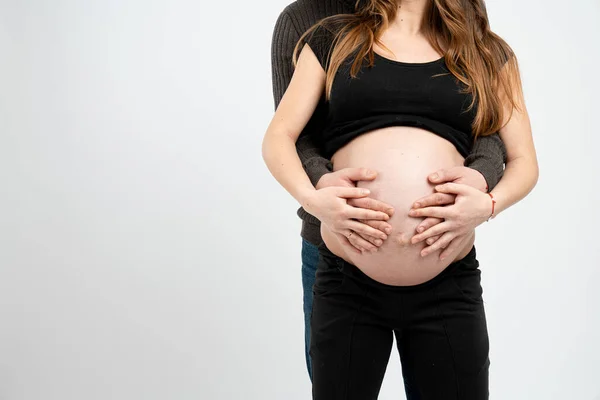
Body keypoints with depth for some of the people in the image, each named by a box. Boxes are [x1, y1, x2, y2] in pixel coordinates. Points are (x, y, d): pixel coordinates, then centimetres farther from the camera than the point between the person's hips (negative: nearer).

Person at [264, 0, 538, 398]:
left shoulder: (488, 53, 12)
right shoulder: (334, 38, 10)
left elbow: (524, 161, 10)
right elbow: (278, 138, 6)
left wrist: (489, 203, -11)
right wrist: (311, 198, -14)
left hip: (449, 286, 1)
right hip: (347, 282, 0)